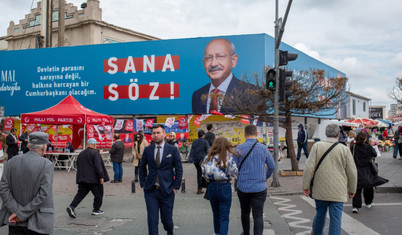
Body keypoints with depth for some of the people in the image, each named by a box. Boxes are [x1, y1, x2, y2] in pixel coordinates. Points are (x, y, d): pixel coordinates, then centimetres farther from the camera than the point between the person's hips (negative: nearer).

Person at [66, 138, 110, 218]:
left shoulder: (81, 154, 13)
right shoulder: (95, 153, -10)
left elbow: (78, 166, 20)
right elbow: (98, 166, -17)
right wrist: (101, 177, -14)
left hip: (82, 178, 6)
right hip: (93, 179, -6)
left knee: (81, 193, 7)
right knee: (98, 194, 9)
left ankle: (72, 207, -9)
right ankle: (96, 210, 14)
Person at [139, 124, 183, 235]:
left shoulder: (173, 150, -2)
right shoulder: (147, 150, 4)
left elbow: (179, 169, 1)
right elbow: (142, 167, 15)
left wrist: (176, 186, -4)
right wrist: (143, 184, 6)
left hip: (167, 190, -1)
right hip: (150, 191, 1)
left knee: (167, 219, 10)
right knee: (152, 220, -3)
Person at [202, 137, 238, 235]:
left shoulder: (208, 157, -2)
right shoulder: (229, 158, -11)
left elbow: (204, 173, 1)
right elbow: (234, 174, -8)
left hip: (212, 187, 4)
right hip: (225, 187, -4)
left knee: (216, 214, 22)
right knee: (224, 217, 3)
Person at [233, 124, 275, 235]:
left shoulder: (239, 148, -7)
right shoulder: (263, 148, -3)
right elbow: (272, 166, 8)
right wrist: (266, 177, 29)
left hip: (243, 187, 1)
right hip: (259, 188, -1)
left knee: (245, 213, 21)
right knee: (258, 215, 0)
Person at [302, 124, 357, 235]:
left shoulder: (317, 146, -3)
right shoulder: (344, 149, -3)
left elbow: (309, 167, -6)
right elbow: (352, 172, 2)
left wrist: (306, 186, 2)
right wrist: (352, 190, 15)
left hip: (320, 190, 2)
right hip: (338, 192, -2)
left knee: (320, 215, 19)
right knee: (336, 219, 1)